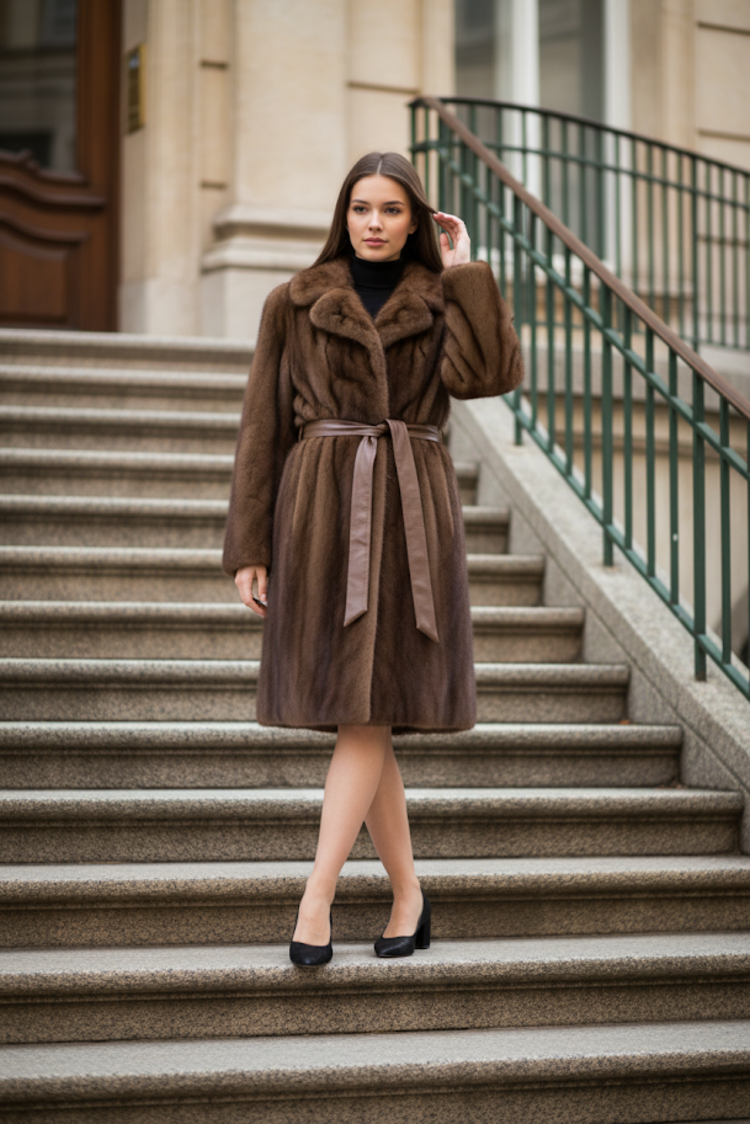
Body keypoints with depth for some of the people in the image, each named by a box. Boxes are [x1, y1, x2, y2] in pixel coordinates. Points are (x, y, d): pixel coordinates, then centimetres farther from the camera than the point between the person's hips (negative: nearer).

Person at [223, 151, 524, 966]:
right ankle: (408, 895, 13)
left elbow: (489, 374, -13)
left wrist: (464, 275, -4)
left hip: (410, 520, 0)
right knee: (359, 717, 1)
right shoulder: (294, 305, 7)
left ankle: (315, 900, -10)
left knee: (367, 711, -10)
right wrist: (249, 548, -2)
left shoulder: (444, 303, 9)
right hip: (319, 513, 1)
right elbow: (262, 430, 5)